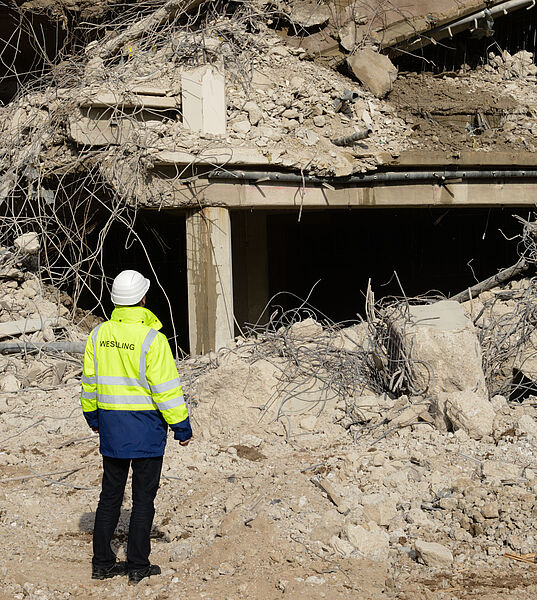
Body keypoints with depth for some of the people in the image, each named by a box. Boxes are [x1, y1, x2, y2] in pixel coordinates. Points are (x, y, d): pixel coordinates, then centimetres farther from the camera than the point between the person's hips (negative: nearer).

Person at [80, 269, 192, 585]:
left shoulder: (99, 334, 1)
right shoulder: (151, 339, -17)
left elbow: (90, 380, 10)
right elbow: (166, 388, -15)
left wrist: (93, 415, 24)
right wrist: (182, 426, -7)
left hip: (110, 426, 5)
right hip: (146, 428, -5)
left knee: (111, 493, 15)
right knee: (143, 497, 5)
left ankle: (102, 561, 19)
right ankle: (138, 565, 10)